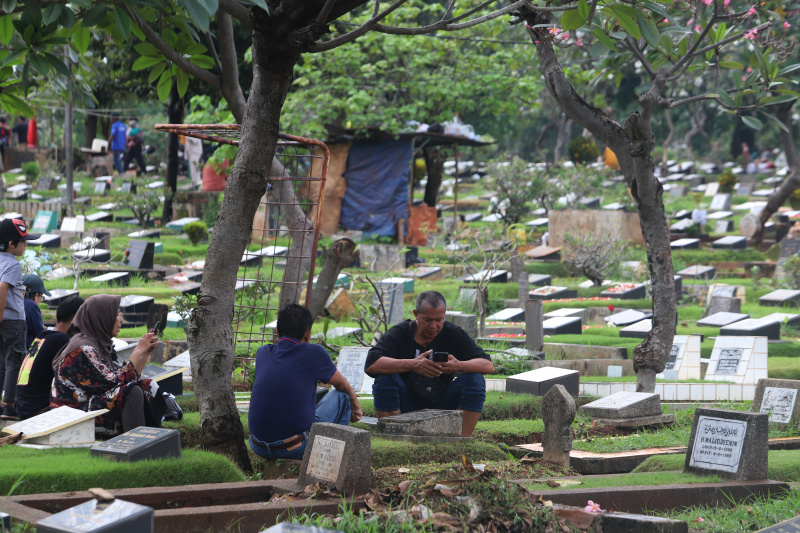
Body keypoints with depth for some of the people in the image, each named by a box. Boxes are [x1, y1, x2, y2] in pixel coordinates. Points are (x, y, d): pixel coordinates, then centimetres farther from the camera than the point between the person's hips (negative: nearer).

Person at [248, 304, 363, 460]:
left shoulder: (263, 353, 10)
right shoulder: (314, 353, -4)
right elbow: (342, 385, 16)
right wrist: (355, 405, 39)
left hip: (258, 447, 5)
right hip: (296, 449, -5)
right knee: (341, 396, 16)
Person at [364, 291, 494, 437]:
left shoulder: (453, 334, -3)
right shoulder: (399, 333, -10)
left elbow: (488, 365, -10)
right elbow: (370, 364, -26)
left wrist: (459, 365, -33)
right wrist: (412, 364, -40)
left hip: (442, 404, 2)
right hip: (408, 405, -2)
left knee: (475, 379, -19)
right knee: (384, 379, -27)